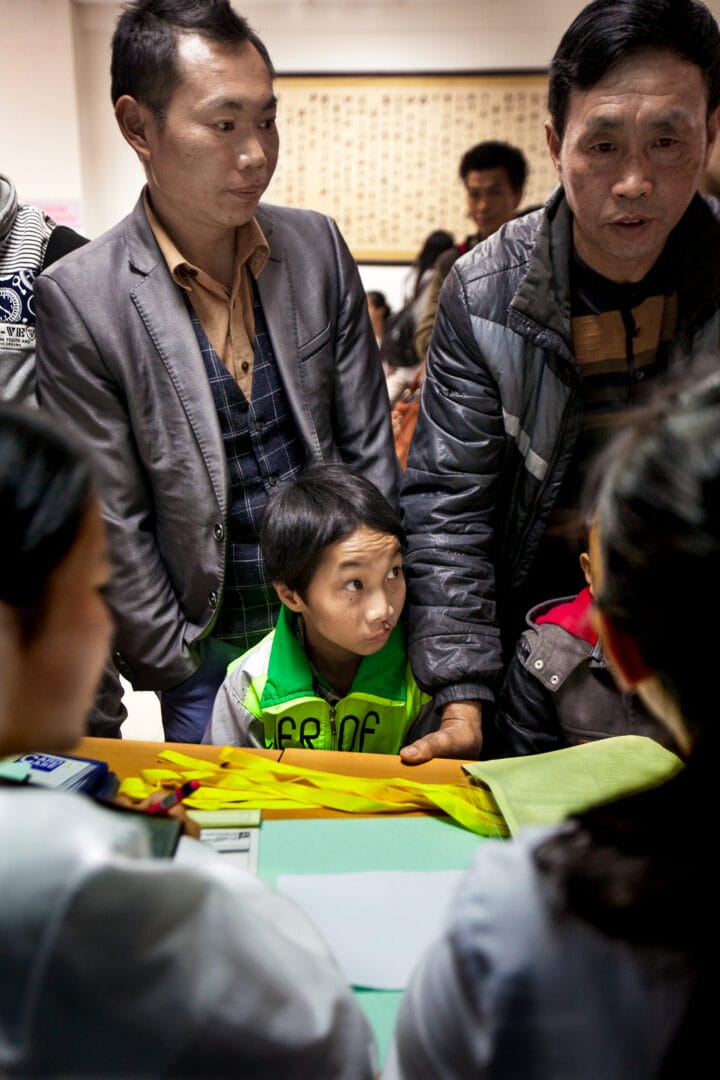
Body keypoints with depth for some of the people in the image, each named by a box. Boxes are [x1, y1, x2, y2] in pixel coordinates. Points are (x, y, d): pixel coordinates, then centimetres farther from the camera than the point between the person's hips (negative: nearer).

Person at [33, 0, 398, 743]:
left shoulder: (316, 246, -3)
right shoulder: (79, 299, -14)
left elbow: (369, 446, 1)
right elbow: (112, 524, -10)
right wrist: (175, 673, -7)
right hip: (207, 655, -3)